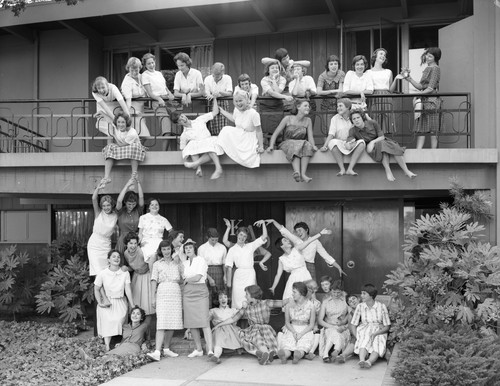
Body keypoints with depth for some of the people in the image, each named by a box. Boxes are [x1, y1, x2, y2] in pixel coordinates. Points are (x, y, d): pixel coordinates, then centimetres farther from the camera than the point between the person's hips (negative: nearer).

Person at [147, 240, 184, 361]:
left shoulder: (177, 262, 14)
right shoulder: (157, 264, 10)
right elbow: (154, 281, 4)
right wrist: (153, 298, -2)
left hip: (176, 293, 3)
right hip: (163, 293, -3)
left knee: (173, 322, 3)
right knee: (162, 322, -13)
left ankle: (166, 349, 15)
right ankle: (157, 351, -19)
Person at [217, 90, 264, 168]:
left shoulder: (254, 114, -24)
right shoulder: (237, 110, -4)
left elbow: (258, 131, -16)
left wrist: (261, 146, -14)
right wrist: (223, 111, 22)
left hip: (248, 140, -6)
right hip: (237, 136, 6)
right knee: (226, 130, -24)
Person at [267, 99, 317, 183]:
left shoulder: (308, 121, 6)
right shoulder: (288, 119, -2)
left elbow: (310, 137, 1)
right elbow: (275, 133, -2)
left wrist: (313, 146, -20)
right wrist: (271, 146, -16)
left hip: (301, 144, 3)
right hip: (287, 144, -3)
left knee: (308, 145, -32)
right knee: (295, 147, -37)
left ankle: (303, 173, -45)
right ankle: (297, 172, -59)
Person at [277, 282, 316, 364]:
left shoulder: (310, 306, -1)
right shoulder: (289, 305, 6)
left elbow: (311, 325, 2)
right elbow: (287, 322, 10)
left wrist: (301, 334, -13)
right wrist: (294, 332, -9)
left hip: (305, 330, -1)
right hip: (292, 330, 1)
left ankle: (299, 354, -65)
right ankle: (285, 354, -62)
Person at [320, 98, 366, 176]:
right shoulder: (335, 118, 6)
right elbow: (331, 134, -4)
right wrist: (325, 146, -20)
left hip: (352, 144, 1)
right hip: (340, 144, -1)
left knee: (361, 142, -29)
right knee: (333, 142, -34)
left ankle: (350, 169, -33)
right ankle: (342, 169, -32)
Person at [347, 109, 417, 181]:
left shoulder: (372, 123, -12)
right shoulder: (353, 131, -13)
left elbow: (382, 137, -11)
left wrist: (373, 142, -29)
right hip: (369, 147, -2)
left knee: (395, 148, -27)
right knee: (382, 144, -35)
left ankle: (406, 171, -28)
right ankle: (388, 171, -39)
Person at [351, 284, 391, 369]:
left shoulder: (381, 306, -1)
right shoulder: (360, 306, 4)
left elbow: (387, 326, -1)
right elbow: (353, 325, 5)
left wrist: (375, 333, -17)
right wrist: (357, 337, -13)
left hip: (379, 332, 0)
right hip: (364, 330, 1)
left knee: (377, 345, -33)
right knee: (364, 341, -34)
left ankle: (369, 362, -59)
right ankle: (362, 360, -58)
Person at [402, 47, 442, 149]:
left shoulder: (435, 68, -7)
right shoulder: (427, 69, 19)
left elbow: (431, 88, -13)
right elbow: (420, 86, 15)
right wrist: (408, 78, 9)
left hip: (432, 101, -9)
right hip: (424, 102, 9)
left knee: (433, 130, -4)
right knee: (421, 129, 1)